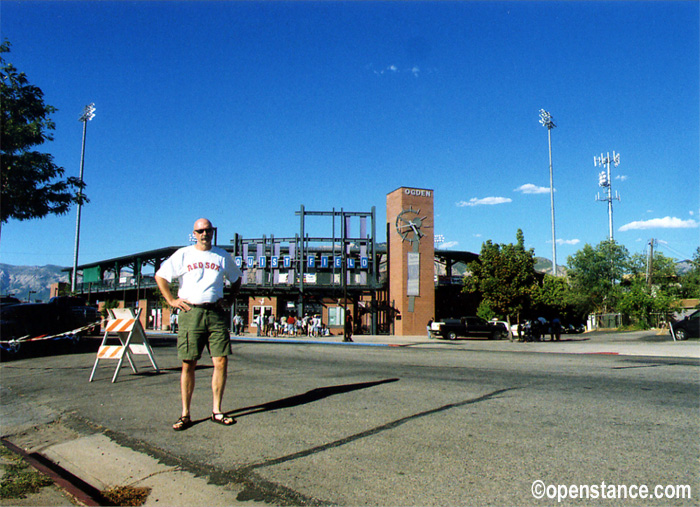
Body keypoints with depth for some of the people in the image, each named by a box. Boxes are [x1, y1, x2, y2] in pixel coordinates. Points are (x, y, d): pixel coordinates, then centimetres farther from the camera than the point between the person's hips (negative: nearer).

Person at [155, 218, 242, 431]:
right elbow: (160, 276, 12)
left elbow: (236, 279, 27)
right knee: (188, 364, -1)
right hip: (190, 312, -2)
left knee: (221, 361, -3)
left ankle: (216, 411, 9)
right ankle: (185, 415, 9)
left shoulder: (222, 255, 13)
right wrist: (171, 300, 4)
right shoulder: (183, 254, 8)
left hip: (216, 313, 2)